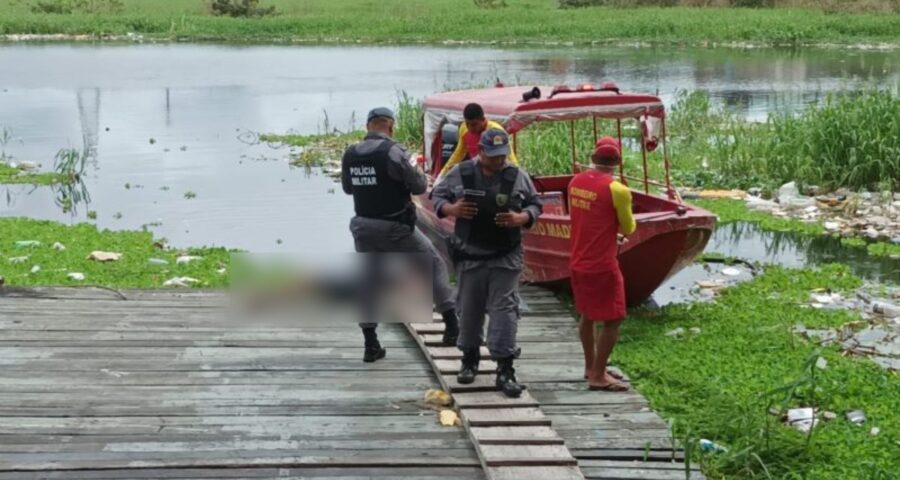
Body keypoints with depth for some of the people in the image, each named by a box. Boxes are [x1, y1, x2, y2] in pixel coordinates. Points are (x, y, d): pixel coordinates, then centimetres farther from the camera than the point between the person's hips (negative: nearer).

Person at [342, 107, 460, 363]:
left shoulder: (350, 154, 2)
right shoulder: (393, 151, -16)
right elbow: (419, 186, -12)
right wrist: (419, 174, 7)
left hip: (363, 226, 5)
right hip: (395, 227, -5)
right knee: (434, 265, 11)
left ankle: (371, 344, 11)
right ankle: (451, 324, 10)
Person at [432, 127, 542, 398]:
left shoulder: (517, 177, 1)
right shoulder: (460, 173, 0)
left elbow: (535, 205, 8)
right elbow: (438, 197, 8)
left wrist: (521, 218, -13)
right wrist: (451, 209, -14)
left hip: (506, 258, -1)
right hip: (470, 256, 1)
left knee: (504, 309, -6)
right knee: (469, 309, 11)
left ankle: (505, 370, -3)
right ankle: (470, 358, 30)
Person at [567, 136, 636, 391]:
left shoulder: (575, 182, 2)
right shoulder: (617, 190, -18)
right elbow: (628, 229, -6)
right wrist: (621, 228, 17)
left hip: (578, 262, 7)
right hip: (602, 265, -7)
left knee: (588, 316, 20)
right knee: (612, 320, 2)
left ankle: (591, 367, 32)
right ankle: (598, 376, 4)